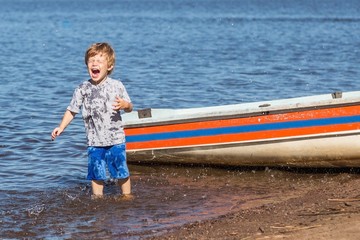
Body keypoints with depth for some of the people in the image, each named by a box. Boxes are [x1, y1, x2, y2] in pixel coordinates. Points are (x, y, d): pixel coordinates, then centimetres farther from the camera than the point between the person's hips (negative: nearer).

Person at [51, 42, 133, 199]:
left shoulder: (116, 86, -3)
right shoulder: (83, 89, 0)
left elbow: (129, 108, 2)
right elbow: (72, 110, 7)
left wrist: (125, 105, -22)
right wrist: (61, 128, -3)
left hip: (115, 139, -1)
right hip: (94, 141, 1)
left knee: (121, 171, 5)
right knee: (96, 174, 6)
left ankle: (127, 196, 22)